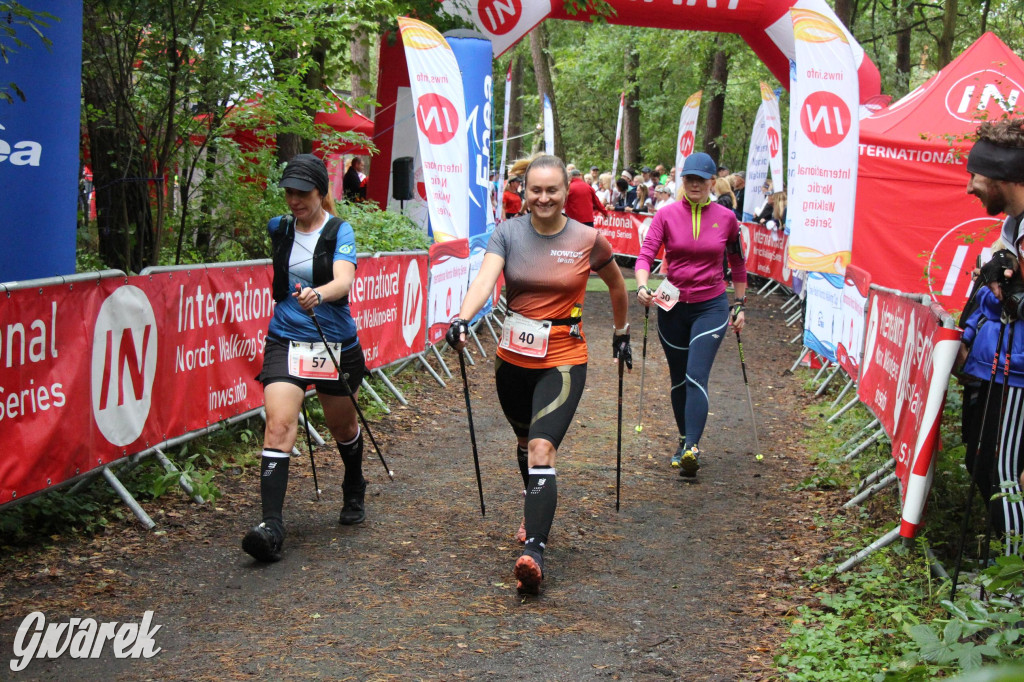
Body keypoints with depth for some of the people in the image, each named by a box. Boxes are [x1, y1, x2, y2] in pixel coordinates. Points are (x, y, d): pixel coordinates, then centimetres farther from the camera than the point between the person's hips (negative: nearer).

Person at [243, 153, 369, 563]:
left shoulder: (339, 231, -9)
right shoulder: (279, 229, 4)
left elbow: (343, 281, -28)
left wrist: (318, 294, -47)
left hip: (335, 342, -2)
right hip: (286, 340, 2)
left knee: (342, 425, 17)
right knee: (278, 425, -18)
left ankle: (354, 493, 48)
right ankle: (271, 526, -24)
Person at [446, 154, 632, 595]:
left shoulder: (588, 240, -6)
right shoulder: (508, 233, -4)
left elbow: (617, 286, 12)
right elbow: (485, 278, -21)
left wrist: (621, 334, 21)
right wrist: (462, 319, -39)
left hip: (563, 360, -3)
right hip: (513, 358, 3)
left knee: (542, 448, -18)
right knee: (525, 441, 22)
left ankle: (534, 551, -25)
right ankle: (535, 510, 49)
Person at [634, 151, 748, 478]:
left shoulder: (726, 218, 0)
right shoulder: (667, 215, -3)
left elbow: (737, 263, 12)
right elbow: (646, 254, -10)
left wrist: (739, 305, 14)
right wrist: (642, 286, -29)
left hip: (711, 306, -1)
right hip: (673, 306, 2)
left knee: (696, 376, -16)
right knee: (678, 379, 11)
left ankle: (692, 448, -22)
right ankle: (685, 441, 28)